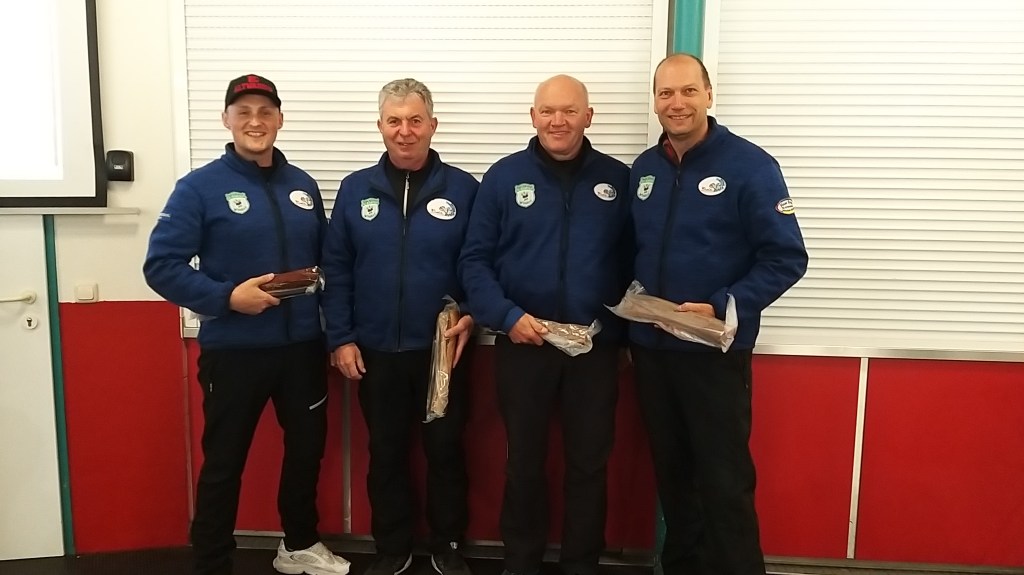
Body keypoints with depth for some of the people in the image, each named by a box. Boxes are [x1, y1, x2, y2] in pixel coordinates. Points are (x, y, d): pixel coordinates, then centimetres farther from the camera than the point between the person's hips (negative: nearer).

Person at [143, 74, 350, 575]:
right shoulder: (200, 187, -8)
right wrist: (227, 296, -22)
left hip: (302, 346, 5)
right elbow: (161, 265, -12)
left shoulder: (303, 186, 7)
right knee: (224, 462, 7)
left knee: (307, 447, 18)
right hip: (233, 350, -5)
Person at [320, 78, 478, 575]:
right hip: (376, 350, 2)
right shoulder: (356, 189, 1)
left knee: (445, 450, 11)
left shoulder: (463, 189, -4)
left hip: (442, 350, -1)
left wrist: (472, 316, -14)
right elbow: (336, 269, 2)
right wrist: (340, 338, -3)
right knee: (386, 453, 13)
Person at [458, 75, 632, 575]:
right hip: (522, 344, -1)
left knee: (589, 462, 12)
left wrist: (628, 324, -7)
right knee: (524, 460, 13)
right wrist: (506, 316, -16)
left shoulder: (617, 179, 3)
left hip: (597, 347, 1)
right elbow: (474, 260, -3)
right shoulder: (504, 177, -1)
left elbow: (634, 262, 5)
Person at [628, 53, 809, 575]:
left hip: (715, 351, -5)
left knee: (723, 480, 2)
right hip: (650, 348, 6)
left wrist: (723, 308, -23)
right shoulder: (643, 169, 8)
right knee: (671, 471, 17)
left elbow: (786, 258, -12)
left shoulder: (749, 165, -9)